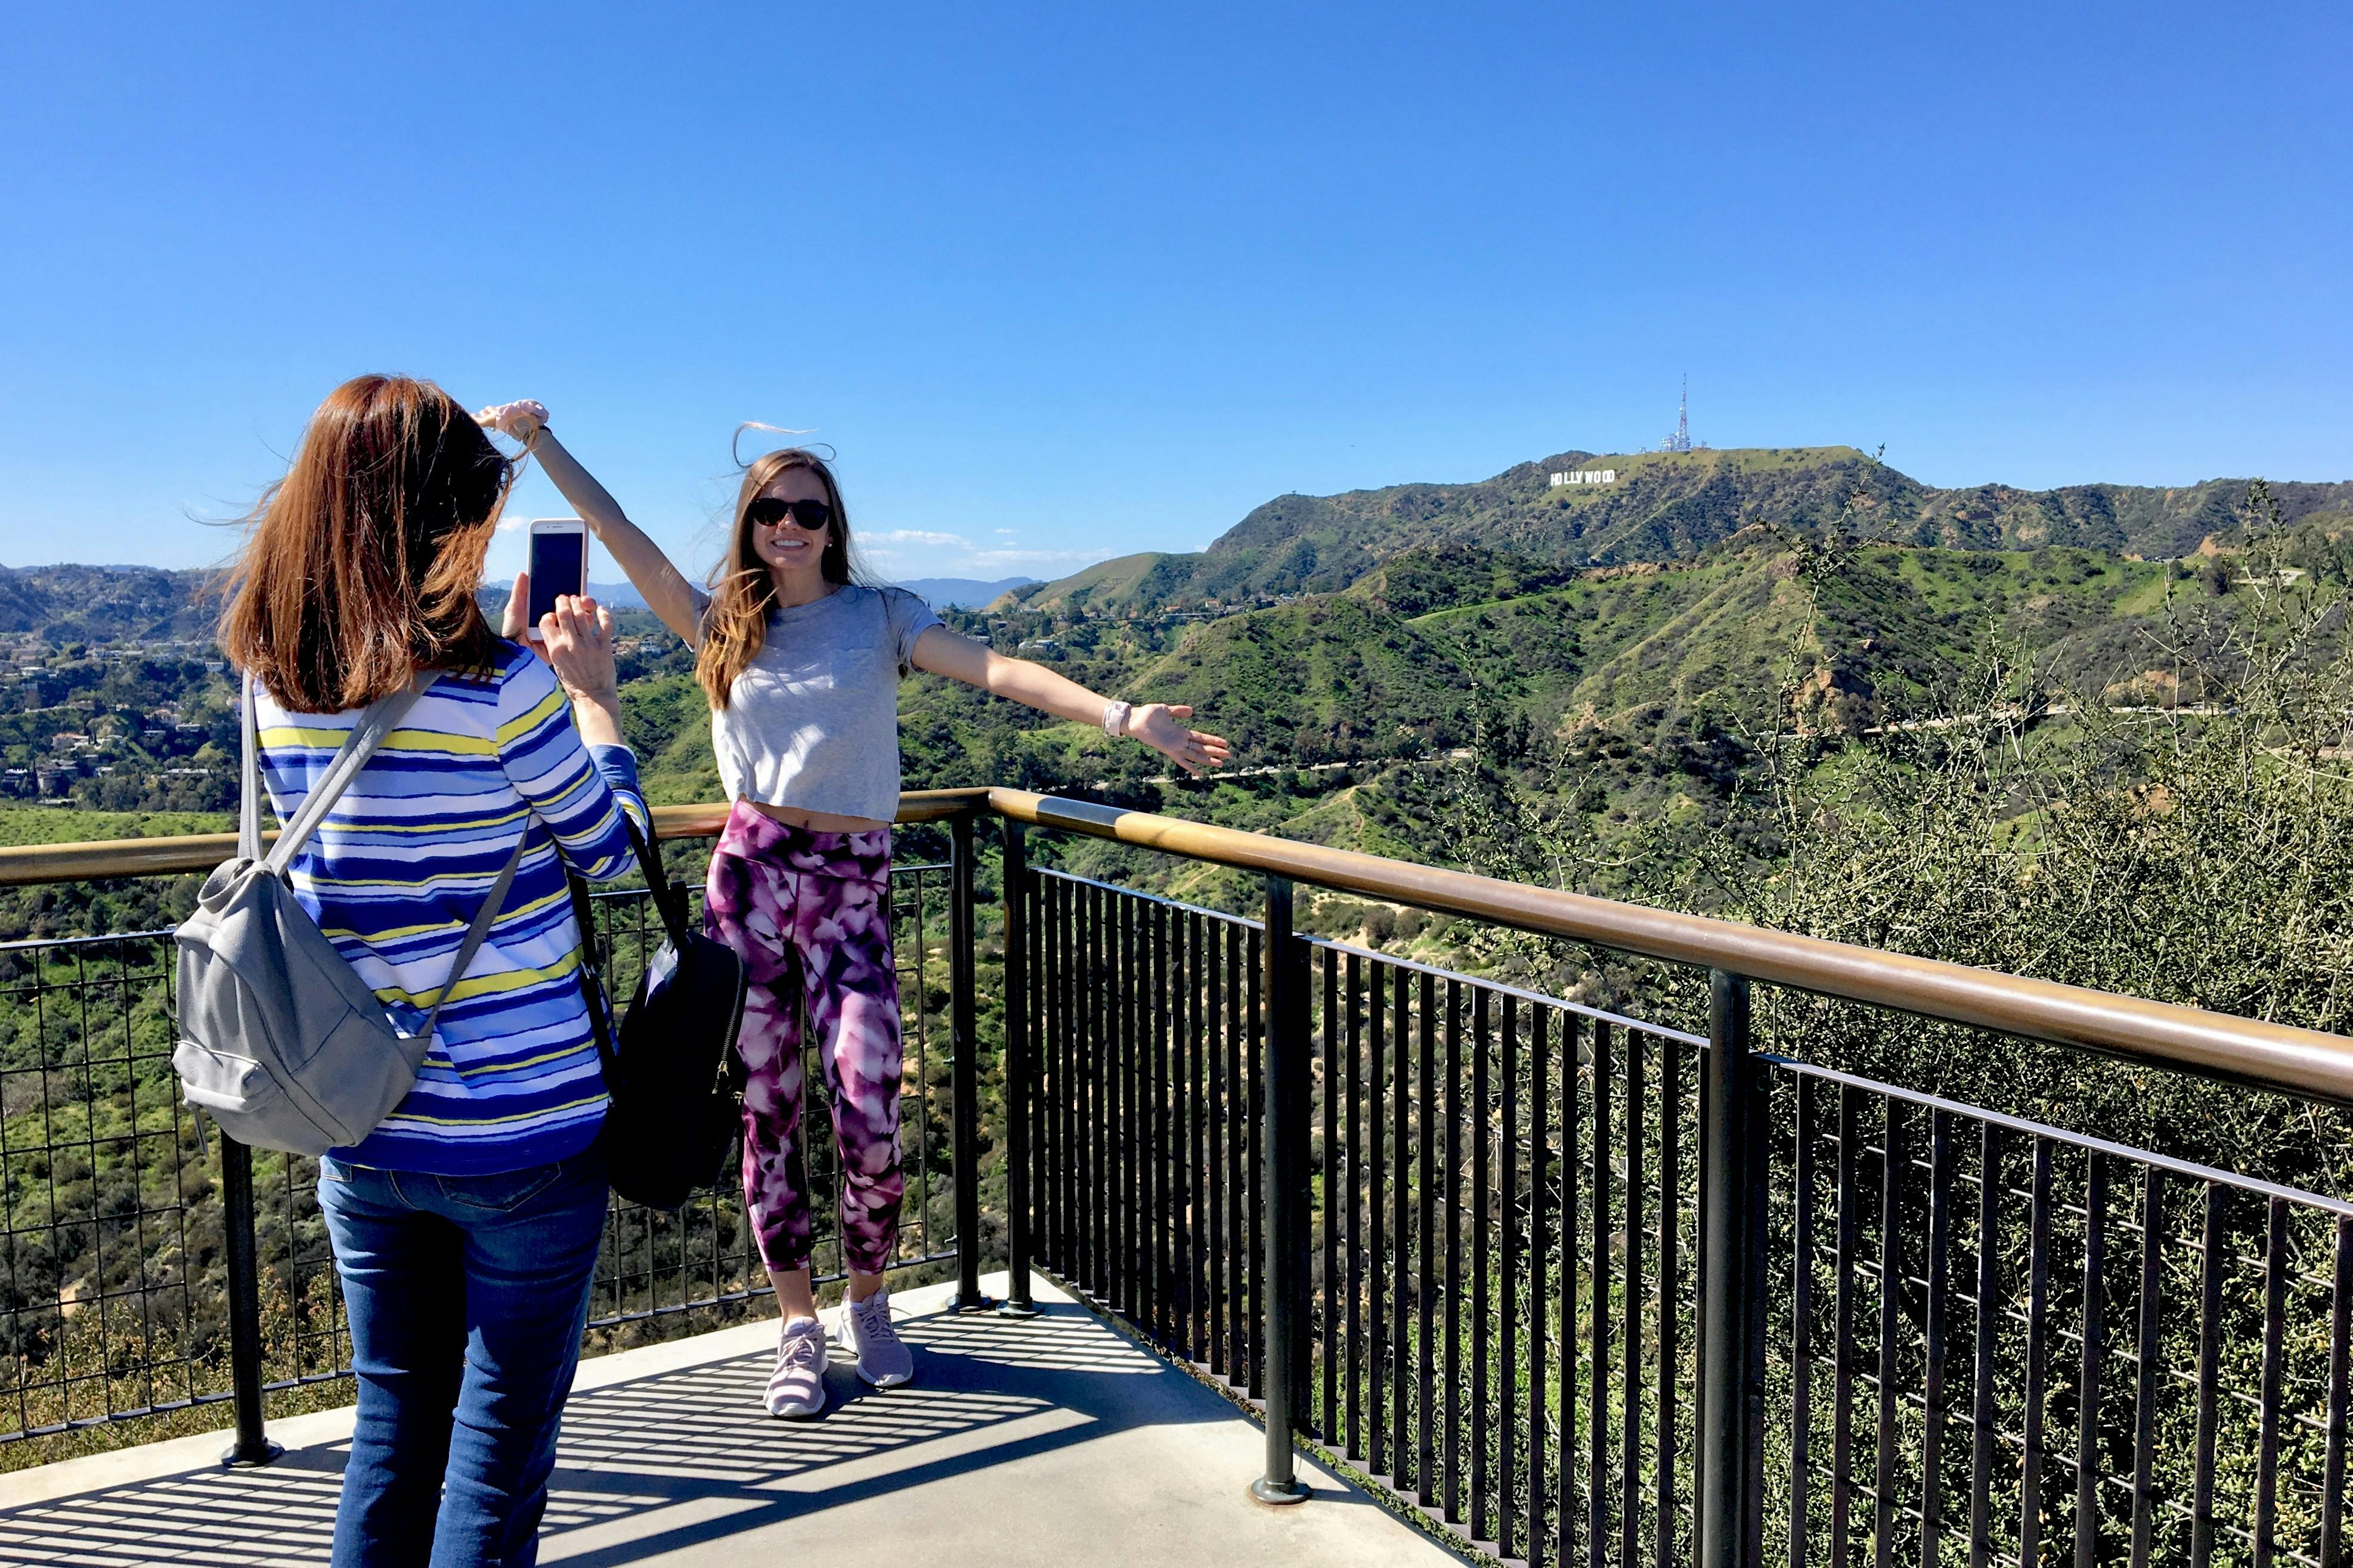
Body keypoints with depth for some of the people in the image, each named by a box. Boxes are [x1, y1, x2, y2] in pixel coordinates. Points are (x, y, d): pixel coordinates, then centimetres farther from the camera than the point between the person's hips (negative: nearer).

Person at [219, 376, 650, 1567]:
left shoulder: (274, 680, 0)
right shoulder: (501, 682, -19)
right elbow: (609, 852, -4)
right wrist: (595, 694, 6)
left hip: (357, 1128, 6)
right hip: (522, 1129, -5)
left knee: (393, 1422, 20)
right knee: (502, 1437, 10)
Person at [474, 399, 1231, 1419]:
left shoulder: (880, 615, 4)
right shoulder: (722, 624, 11)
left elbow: (996, 671, -9)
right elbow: (622, 537, 10)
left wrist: (1121, 716, -21)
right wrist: (541, 443, 7)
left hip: (853, 883, -2)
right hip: (752, 872, 2)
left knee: (869, 1112, -9)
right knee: (766, 1112, 5)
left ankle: (866, 1305, 18)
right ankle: (798, 1327, 21)